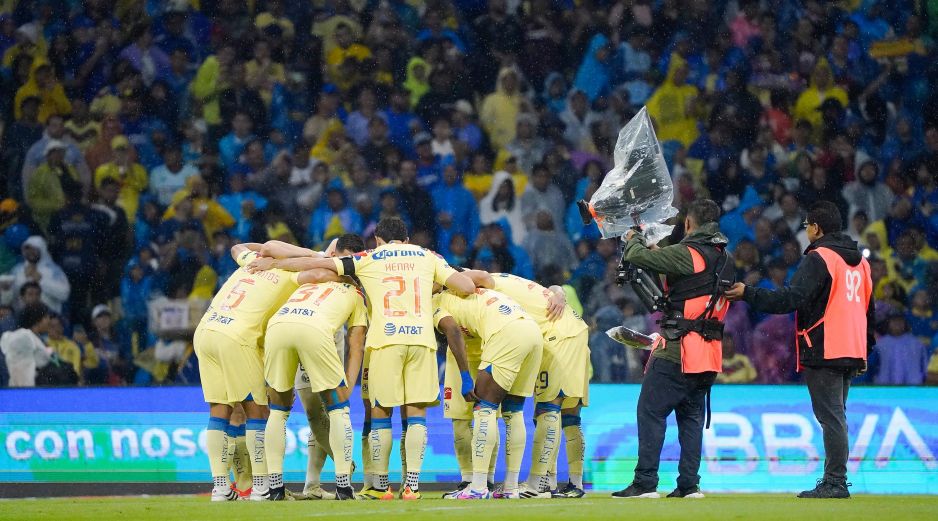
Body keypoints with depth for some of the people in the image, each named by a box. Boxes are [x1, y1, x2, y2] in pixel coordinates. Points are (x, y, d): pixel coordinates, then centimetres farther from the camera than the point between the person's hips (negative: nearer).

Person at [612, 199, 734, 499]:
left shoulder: (687, 253, -13)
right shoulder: (725, 259, 11)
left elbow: (638, 257, -13)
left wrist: (634, 240, 9)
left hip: (677, 350, -7)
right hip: (710, 352, 7)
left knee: (651, 412, -3)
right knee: (691, 417, 14)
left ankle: (645, 483, -7)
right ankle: (689, 484, 10)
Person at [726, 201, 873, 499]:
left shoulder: (818, 258, -10)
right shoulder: (859, 260, 17)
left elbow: (792, 298, -20)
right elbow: (869, 309, 23)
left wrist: (748, 294, -17)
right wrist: (865, 351, 29)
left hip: (823, 352, -9)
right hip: (851, 353, 9)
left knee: (830, 416, -8)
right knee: (835, 415, 13)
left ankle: (835, 482, -11)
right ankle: (835, 482, 14)